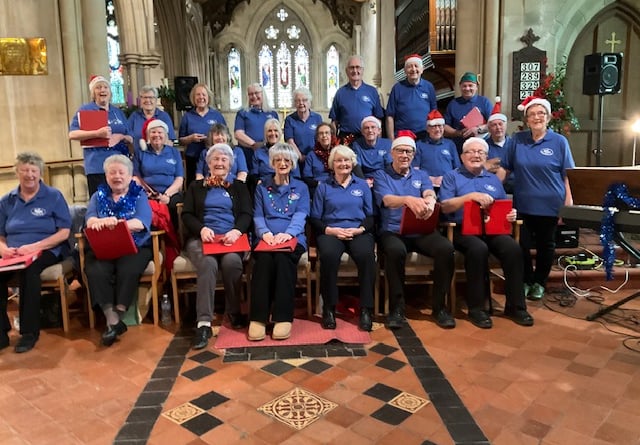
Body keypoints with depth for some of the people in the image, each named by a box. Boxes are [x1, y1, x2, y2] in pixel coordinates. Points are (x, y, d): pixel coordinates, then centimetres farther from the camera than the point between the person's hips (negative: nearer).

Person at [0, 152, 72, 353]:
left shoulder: (53, 196, 3)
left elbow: (64, 232, -4)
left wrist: (35, 246, -17)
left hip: (47, 251, -3)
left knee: (28, 269, -37)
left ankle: (29, 331, -26)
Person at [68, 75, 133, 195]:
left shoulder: (118, 112, 18)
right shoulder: (85, 110, 3)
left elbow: (130, 139, 18)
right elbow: (72, 134, -8)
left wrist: (121, 137, -5)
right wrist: (97, 133, -20)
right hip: (98, 166, -5)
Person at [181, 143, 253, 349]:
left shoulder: (239, 186, 22)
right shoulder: (196, 186, 22)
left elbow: (246, 215, 8)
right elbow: (187, 215, 9)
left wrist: (236, 231, -16)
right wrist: (202, 229, -14)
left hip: (230, 238, 0)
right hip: (201, 238, 0)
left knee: (231, 261, -35)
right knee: (208, 263, -35)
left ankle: (234, 312, -15)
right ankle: (204, 323, -38)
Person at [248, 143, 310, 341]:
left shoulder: (301, 187, 19)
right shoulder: (262, 187, 21)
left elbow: (301, 215, 2)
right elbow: (258, 216, 8)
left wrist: (287, 233, -19)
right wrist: (265, 232, -15)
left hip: (293, 238, -1)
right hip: (267, 239, 1)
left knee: (283, 258, -35)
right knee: (264, 259, -34)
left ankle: (284, 317, -33)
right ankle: (258, 317, -32)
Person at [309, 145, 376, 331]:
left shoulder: (362, 185, 19)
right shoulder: (323, 187, 16)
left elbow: (371, 216, 11)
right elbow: (314, 218, 8)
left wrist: (360, 229, -10)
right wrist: (330, 230, -11)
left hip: (359, 232, 1)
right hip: (330, 232, 0)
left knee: (366, 255, -34)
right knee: (328, 255, -36)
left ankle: (366, 309, -26)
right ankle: (329, 308, -23)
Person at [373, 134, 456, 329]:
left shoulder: (421, 175, 19)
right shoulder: (381, 175, 8)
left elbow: (430, 194, -4)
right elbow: (387, 200, -13)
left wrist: (430, 201, -32)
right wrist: (408, 200, -37)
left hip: (422, 231, 3)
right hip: (392, 231, -3)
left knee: (446, 248, -27)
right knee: (396, 250, -38)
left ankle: (439, 305, -12)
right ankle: (396, 307, -21)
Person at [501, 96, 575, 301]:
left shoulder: (559, 141, -3)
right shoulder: (516, 140, 2)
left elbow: (568, 175, -2)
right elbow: (504, 169, 7)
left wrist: (569, 203, -7)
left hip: (550, 205, -1)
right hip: (523, 204, 1)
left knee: (546, 245, 11)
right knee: (522, 244, 4)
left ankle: (539, 282, 28)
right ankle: (525, 281, 24)